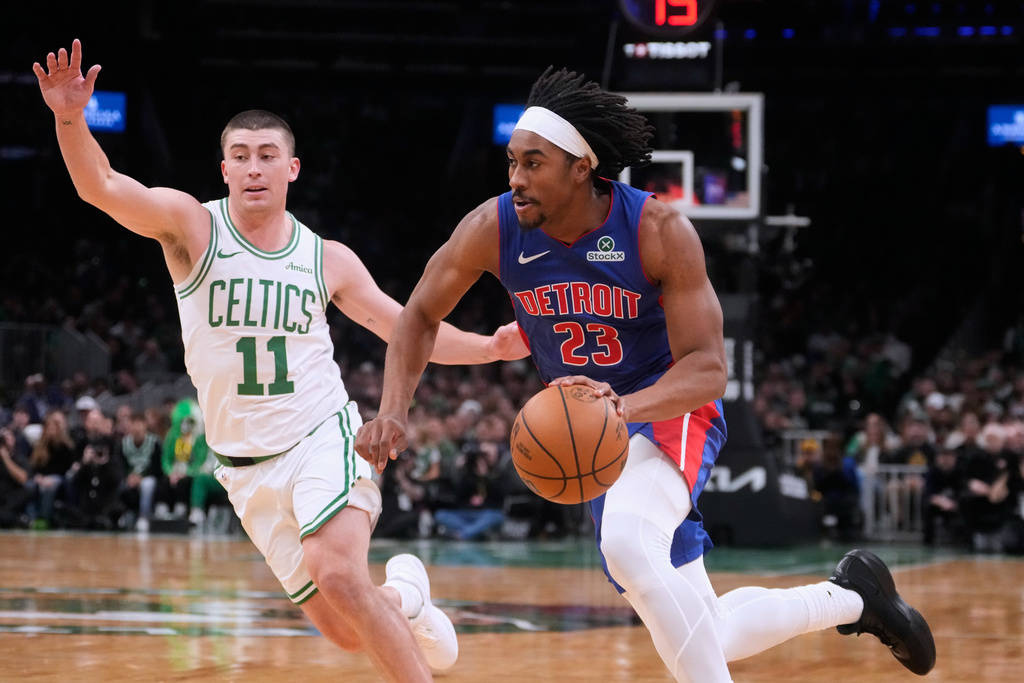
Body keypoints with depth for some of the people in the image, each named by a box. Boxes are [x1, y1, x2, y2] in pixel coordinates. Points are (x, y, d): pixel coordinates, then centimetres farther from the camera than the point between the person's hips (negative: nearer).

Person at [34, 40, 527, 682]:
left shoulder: (328, 260, 2)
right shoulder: (192, 226, -5)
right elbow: (100, 186, -21)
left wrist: (489, 347, -7)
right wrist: (70, 119, -40)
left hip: (324, 437, -1)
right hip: (247, 467, 1)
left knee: (338, 575, -29)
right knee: (346, 631, 4)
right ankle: (403, 597, 37)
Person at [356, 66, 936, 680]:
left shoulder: (660, 231, -24)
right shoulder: (493, 230, -15)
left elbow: (708, 370, -26)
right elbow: (422, 315, 1)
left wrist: (624, 406, -45)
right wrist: (394, 410, -16)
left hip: (669, 412, -5)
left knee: (626, 544, -39)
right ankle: (851, 596, 34)